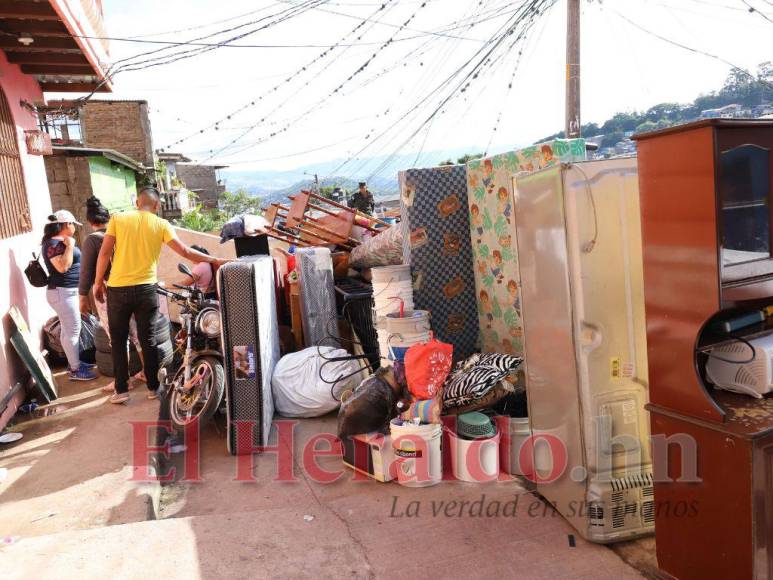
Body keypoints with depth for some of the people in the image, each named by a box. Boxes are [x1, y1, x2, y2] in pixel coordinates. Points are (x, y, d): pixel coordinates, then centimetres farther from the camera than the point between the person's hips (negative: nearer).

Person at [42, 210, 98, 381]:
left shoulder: (59, 242, 13)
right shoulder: (54, 243, -17)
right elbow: (63, 267, -28)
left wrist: (69, 245, 15)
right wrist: (70, 246, -22)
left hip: (68, 291, 11)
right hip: (62, 293, -11)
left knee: (67, 330, 17)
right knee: (73, 331, -5)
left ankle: (74, 362, 27)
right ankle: (75, 370, 2)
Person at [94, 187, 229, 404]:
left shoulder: (118, 218, 1)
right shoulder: (161, 224, 0)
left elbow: (105, 252, -3)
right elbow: (185, 251, -6)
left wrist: (98, 282, 7)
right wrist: (214, 260, 2)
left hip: (118, 289, 0)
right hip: (146, 289, 0)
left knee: (118, 341, 11)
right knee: (148, 341, 11)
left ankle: (121, 390, 14)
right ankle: (153, 387, 18)